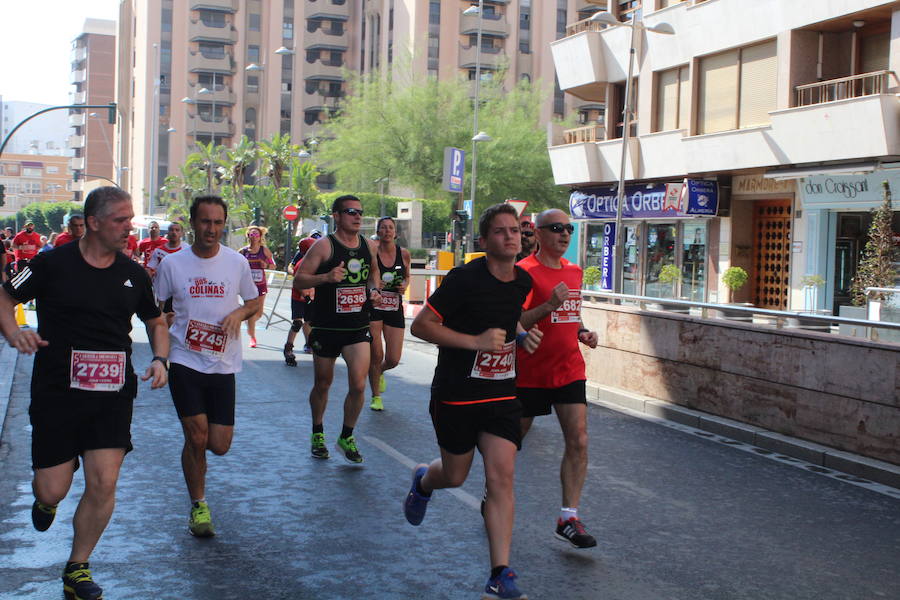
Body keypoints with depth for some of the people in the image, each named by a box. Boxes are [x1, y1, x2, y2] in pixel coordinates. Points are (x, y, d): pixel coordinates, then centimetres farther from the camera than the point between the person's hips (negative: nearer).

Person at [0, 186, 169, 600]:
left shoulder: (133, 274, 7)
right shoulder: (53, 264, -4)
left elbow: (155, 322, 20)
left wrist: (160, 359, 2)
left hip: (113, 395, 3)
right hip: (56, 394, -2)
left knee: (103, 485, -5)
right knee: (53, 489, 1)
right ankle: (45, 501, 42)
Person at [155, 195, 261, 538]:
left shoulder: (237, 263, 2)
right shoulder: (172, 264, -2)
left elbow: (255, 301, 14)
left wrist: (240, 312, -9)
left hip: (223, 367, 2)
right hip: (185, 364, -2)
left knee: (219, 445, 1)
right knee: (196, 438, -5)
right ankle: (198, 506, 17)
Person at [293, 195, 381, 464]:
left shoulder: (369, 246, 6)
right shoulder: (323, 246, -8)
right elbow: (298, 281, -10)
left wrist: (373, 289, 5)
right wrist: (326, 277, -26)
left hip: (358, 328, 3)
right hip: (326, 328, -3)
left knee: (358, 385, -9)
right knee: (322, 384, 11)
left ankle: (346, 437, 11)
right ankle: (317, 433, 34)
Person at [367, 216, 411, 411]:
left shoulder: (404, 254, 3)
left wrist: (404, 285, -2)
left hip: (395, 309, 3)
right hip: (373, 307, -3)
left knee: (393, 360, 1)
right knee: (376, 355, -4)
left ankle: (379, 372, 38)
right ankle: (376, 397, 16)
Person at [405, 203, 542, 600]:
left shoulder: (523, 281, 4)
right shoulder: (465, 279, -16)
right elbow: (420, 325, -15)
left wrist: (522, 336, 7)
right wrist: (476, 341, -23)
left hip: (502, 394, 4)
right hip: (456, 396, -4)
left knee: (501, 477, -8)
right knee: (455, 476, 12)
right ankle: (423, 480, 50)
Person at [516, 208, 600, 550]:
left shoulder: (574, 272, 11)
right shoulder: (525, 272, -12)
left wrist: (582, 333, 6)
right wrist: (548, 306, -28)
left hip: (569, 370, 6)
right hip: (530, 372, -5)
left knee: (578, 442, -5)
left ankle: (568, 518, 2)